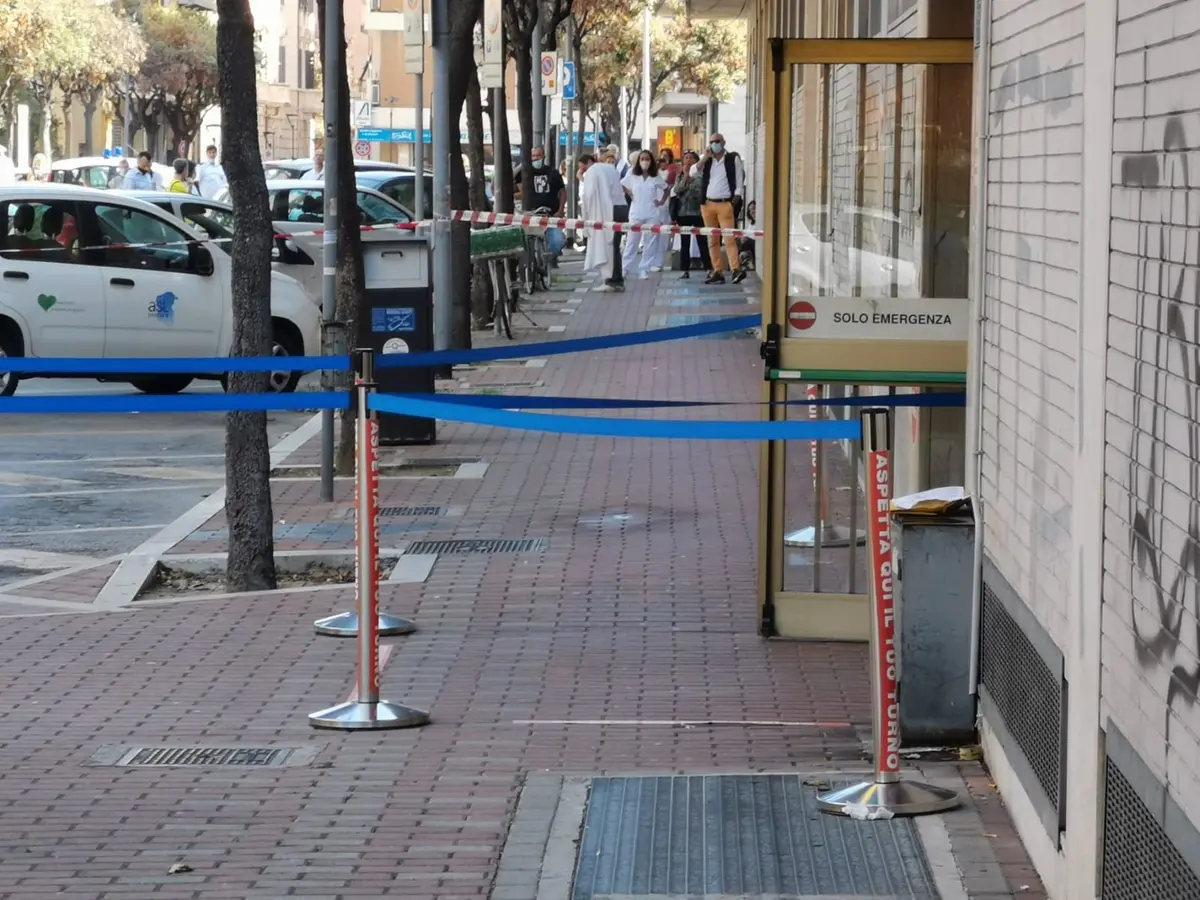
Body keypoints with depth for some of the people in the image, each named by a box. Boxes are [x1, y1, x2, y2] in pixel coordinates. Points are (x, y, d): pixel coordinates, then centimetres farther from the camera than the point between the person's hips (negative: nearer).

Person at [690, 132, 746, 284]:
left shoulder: (733, 159, 3)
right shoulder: (706, 160, 13)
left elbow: (739, 180, 1)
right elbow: (693, 173, 1)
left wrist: (736, 199, -9)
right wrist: (705, 158, -7)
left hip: (726, 204, -5)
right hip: (707, 204, 5)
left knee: (729, 238, -16)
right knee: (712, 240, 4)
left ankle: (736, 269, -25)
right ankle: (718, 272, 6)